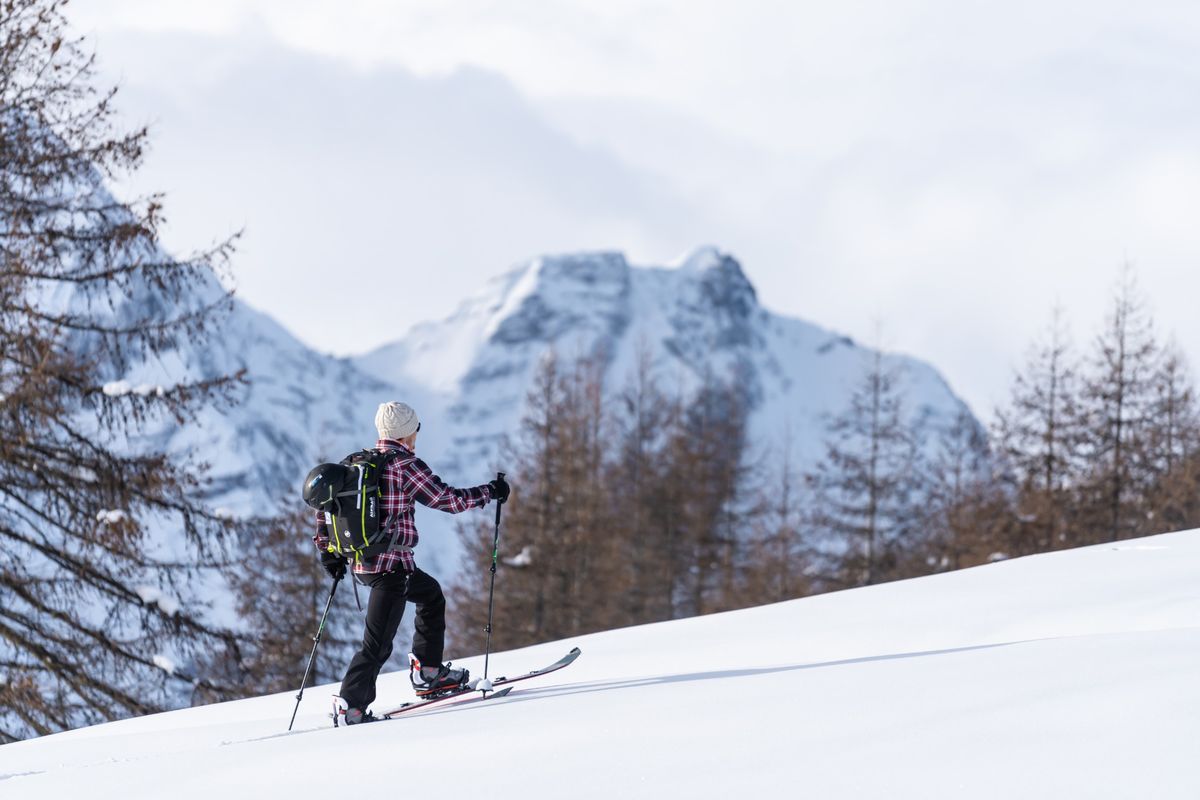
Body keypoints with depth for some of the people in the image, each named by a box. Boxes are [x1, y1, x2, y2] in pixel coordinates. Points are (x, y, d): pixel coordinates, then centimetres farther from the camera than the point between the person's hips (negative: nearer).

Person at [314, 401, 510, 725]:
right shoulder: (405, 465, -11)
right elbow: (449, 499, -10)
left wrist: (328, 551, 19)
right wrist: (490, 492, 4)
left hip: (360, 562, 9)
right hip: (390, 565, -9)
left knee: (431, 594, 28)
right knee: (378, 644, -6)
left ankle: (427, 673, 30)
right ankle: (351, 706, -10)